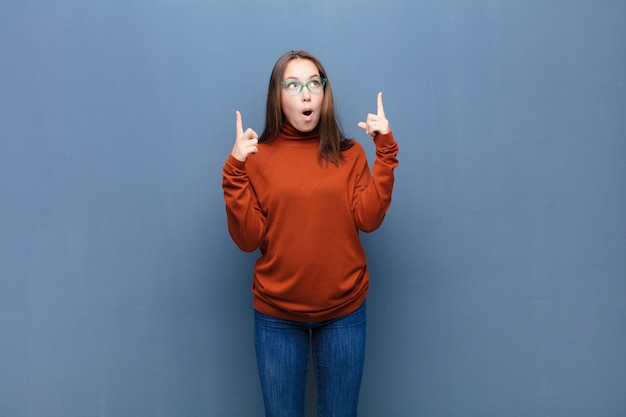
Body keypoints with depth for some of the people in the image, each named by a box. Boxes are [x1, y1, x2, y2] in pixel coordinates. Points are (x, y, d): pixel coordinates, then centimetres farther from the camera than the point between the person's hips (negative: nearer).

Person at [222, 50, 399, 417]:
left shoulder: (349, 154, 1)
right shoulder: (257, 157, -3)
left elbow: (368, 219, -10)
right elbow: (248, 239, -9)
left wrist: (385, 152, -13)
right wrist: (235, 170, -18)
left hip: (344, 311, 1)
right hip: (276, 314, -1)